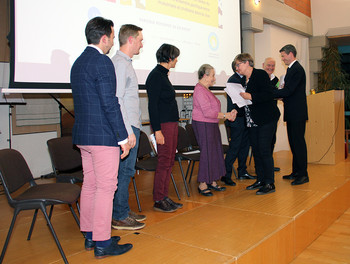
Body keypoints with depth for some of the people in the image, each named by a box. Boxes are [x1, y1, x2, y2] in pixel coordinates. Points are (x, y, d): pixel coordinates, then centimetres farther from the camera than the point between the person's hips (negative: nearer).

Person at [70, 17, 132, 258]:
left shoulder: (78, 63, 16)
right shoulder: (102, 62, -13)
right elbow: (110, 103, -19)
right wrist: (123, 137, -14)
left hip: (83, 135, 10)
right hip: (103, 136, -9)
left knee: (89, 185, 14)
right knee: (105, 187, -3)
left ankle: (90, 236, 25)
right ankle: (102, 243, 5)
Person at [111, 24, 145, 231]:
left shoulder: (125, 63, 19)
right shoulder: (119, 63, -13)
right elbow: (116, 99, -21)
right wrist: (128, 131, -22)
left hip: (131, 126, 10)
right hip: (127, 128, -10)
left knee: (126, 171, 14)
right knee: (124, 171, -4)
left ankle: (124, 211, 24)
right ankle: (120, 217, 6)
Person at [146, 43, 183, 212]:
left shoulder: (163, 75, 17)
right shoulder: (155, 76, -12)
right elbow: (152, 105, -17)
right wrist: (157, 130, -21)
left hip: (172, 123, 10)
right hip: (163, 125, -10)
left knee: (169, 161, 11)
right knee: (164, 162, -5)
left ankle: (164, 197, 18)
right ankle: (159, 200, 4)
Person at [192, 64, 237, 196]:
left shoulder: (206, 90, 16)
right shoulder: (200, 90, -16)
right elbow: (208, 112, -22)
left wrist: (228, 114, 6)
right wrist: (225, 115, -16)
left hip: (211, 125, 10)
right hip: (203, 125, -10)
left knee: (215, 151, 12)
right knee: (207, 153, -6)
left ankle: (212, 182, 21)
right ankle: (202, 185, 4)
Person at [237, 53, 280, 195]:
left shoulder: (261, 74, -10)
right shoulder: (244, 79, 13)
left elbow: (268, 95, -19)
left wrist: (250, 97, -24)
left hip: (266, 119, -8)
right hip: (252, 121, 8)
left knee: (264, 150, -8)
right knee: (256, 150, 11)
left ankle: (270, 183, 1)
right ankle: (260, 180, 22)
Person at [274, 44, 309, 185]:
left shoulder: (297, 69, -14)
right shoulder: (291, 68, 18)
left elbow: (288, 90, -23)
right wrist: (281, 95, 2)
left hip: (297, 113, -10)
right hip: (292, 113, 10)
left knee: (298, 142, -6)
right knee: (294, 142, 14)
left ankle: (303, 175, 2)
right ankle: (296, 172, 24)